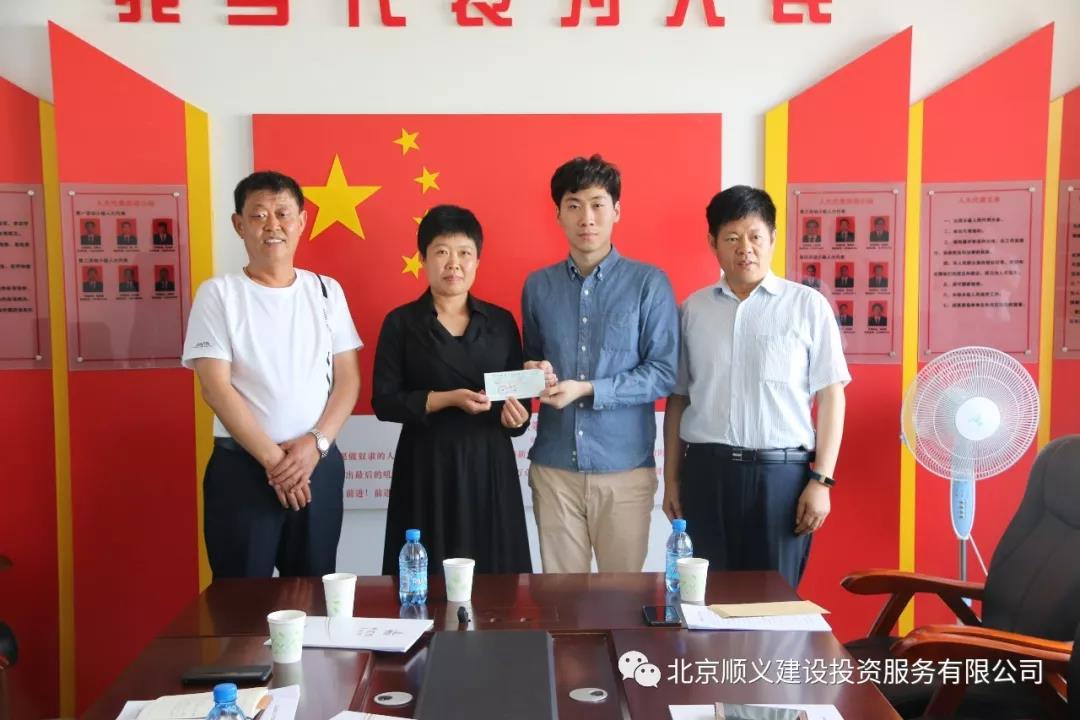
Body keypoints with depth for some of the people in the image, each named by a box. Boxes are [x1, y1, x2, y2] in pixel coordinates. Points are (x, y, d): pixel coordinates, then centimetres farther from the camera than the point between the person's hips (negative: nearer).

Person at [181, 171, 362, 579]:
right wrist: (272, 457, -14)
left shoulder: (326, 291, 7)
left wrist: (316, 443, -11)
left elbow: (348, 380, 4)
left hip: (319, 464, 3)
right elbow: (216, 387, -9)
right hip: (242, 467, -3)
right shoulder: (219, 294, -2)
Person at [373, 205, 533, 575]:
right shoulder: (401, 323, 0)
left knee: (494, 572, 5)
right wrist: (448, 399, -16)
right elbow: (384, 401, -5)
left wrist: (517, 416, -12)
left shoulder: (501, 321, 7)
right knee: (428, 576, 2)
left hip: (491, 465, 2)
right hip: (427, 467, -2)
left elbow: (520, 392, 10)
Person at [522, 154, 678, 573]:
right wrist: (533, 374, -6)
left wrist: (587, 390, -16)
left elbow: (665, 373, -8)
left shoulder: (649, 283, -3)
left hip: (625, 468, -2)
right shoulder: (538, 286, 7)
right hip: (553, 467, 3)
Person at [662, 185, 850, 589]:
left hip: (782, 471, -2)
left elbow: (830, 396, 0)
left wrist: (821, 480, -5)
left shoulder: (808, 305, 1)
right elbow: (678, 398, 12)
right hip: (704, 470, 2)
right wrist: (671, 477, 9)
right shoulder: (692, 310, 8)